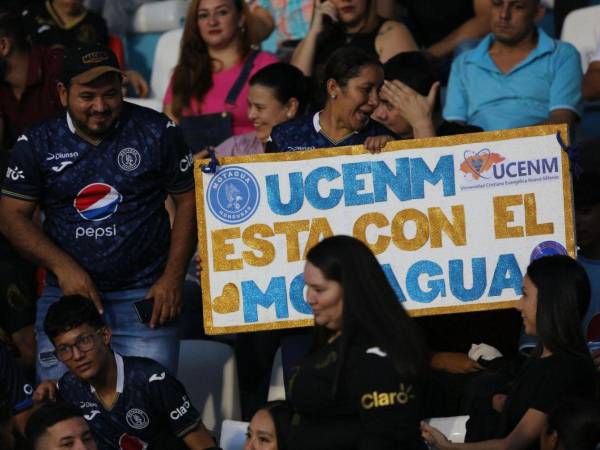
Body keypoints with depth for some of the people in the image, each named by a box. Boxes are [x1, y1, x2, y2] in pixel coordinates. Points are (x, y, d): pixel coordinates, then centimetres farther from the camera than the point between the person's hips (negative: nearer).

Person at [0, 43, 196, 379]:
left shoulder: (157, 132, 0)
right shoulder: (37, 145, 2)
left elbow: (187, 201, 4)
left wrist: (173, 278, -5)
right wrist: (63, 267, -11)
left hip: (144, 297, -1)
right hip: (66, 294, 1)